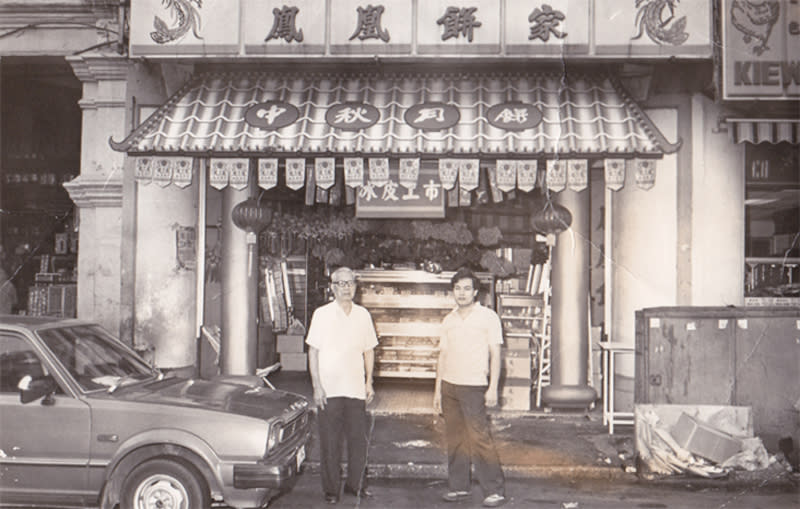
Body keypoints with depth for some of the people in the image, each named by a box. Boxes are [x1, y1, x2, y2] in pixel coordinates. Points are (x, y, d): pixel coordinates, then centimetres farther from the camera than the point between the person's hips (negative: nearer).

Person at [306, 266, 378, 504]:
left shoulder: (363, 315, 9)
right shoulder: (322, 314, 0)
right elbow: (313, 352, -1)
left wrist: (369, 383, 10)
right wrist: (317, 386, -7)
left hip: (356, 389, 3)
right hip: (329, 390, -3)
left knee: (359, 439, 5)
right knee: (330, 442, 2)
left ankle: (355, 484, 20)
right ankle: (331, 489, 14)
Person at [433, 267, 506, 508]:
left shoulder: (488, 317, 0)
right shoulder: (448, 320, 14)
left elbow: (495, 354, -3)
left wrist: (493, 387, -11)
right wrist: (438, 389, 12)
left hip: (474, 387, -5)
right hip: (449, 385, 5)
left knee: (480, 437, -9)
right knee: (455, 439, 6)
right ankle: (458, 486, 15)